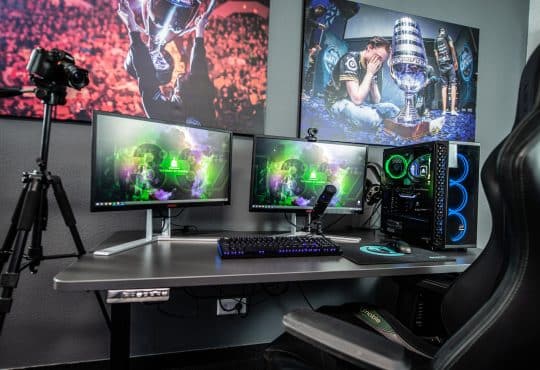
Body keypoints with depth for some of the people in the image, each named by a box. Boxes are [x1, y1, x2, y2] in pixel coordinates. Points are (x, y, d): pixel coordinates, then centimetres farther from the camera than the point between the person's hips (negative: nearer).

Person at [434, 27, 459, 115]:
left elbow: (436, 54, 13)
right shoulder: (447, 36, 6)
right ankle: (452, 109, -16)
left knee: (444, 86, 3)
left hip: (441, 64, 4)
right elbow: (451, 46, -7)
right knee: (453, 84, -6)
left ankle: (444, 110, -4)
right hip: (449, 62, -4)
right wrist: (455, 60, -3)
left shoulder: (436, 40, 17)